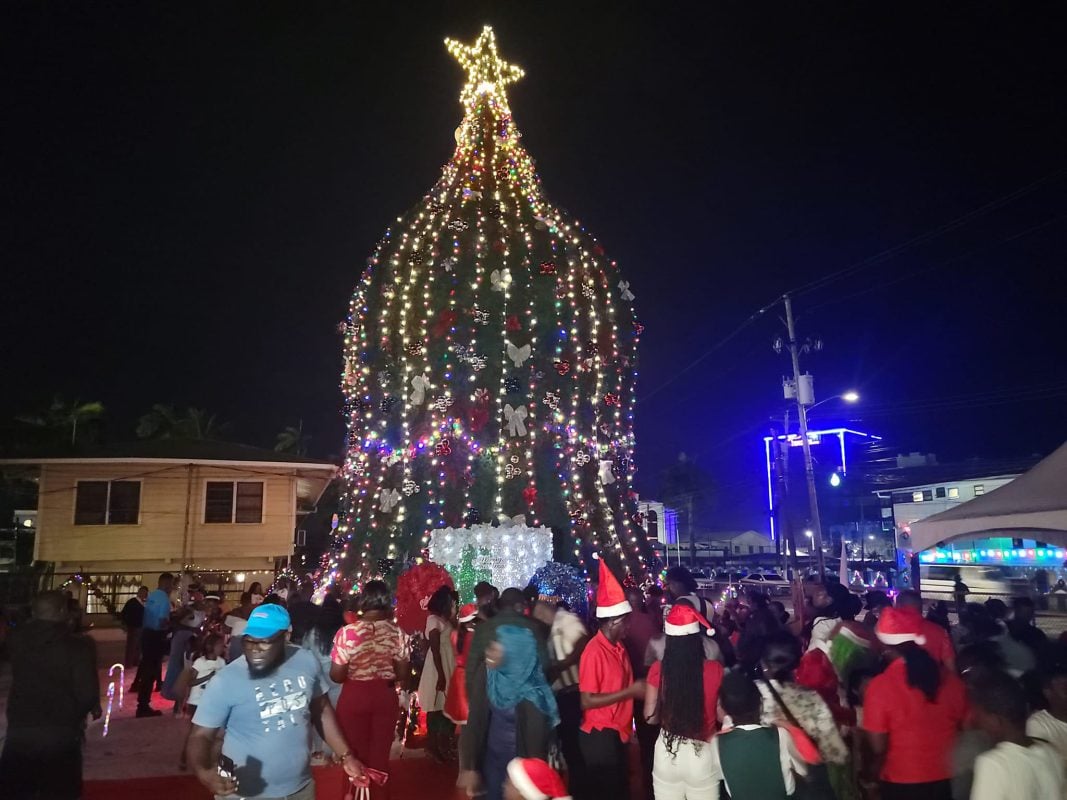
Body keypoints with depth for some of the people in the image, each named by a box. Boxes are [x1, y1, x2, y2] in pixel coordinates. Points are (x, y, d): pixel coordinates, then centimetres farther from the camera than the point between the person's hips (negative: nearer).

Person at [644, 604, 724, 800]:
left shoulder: (658, 670, -12)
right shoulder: (715, 670, -12)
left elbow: (650, 717, -5)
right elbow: (723, 715, -4)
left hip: (667, 751, 1)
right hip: (703, 753, 0)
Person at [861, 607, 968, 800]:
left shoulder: (880, 685, -21)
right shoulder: (950, 679, -9)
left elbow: (878, 747, -17)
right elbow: (962, 725, 4)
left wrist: (870, 772, 3)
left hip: (901, 781, -4)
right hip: (944, 777, 4)